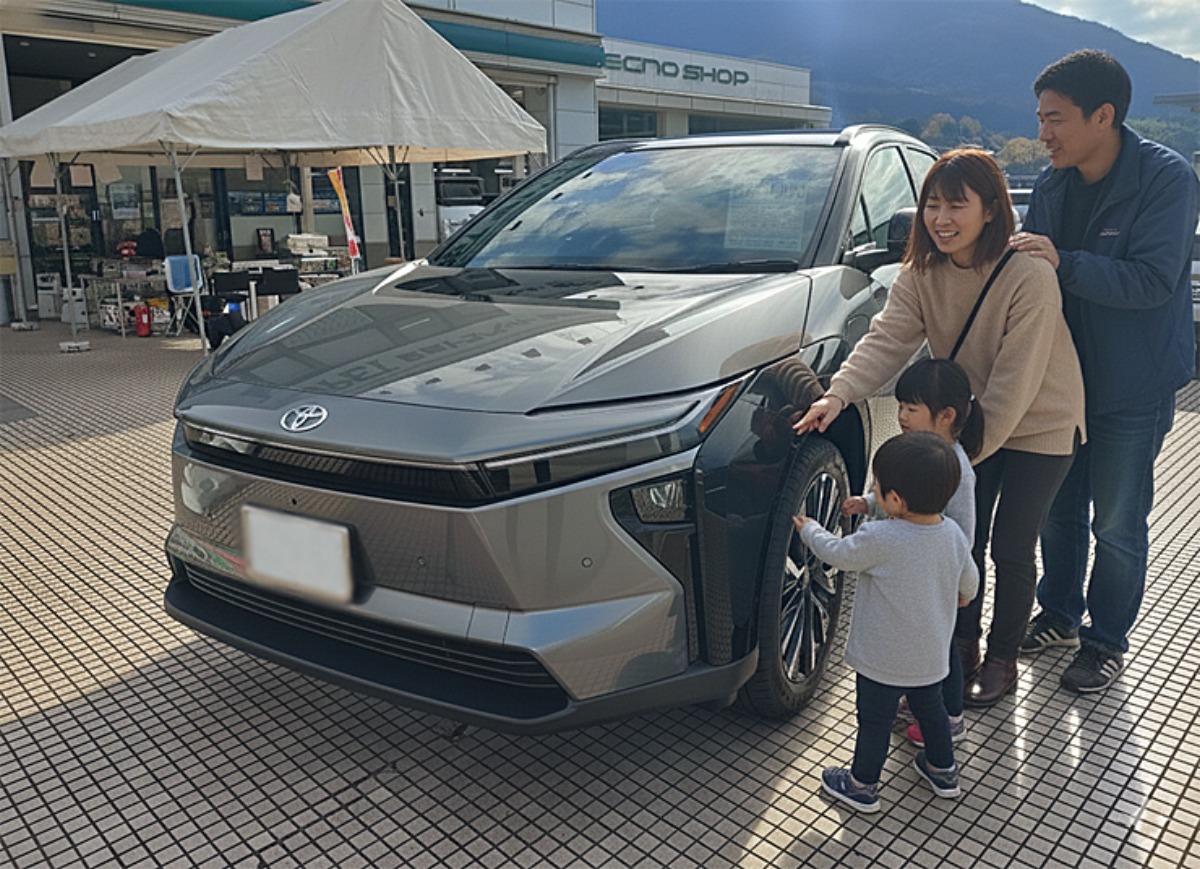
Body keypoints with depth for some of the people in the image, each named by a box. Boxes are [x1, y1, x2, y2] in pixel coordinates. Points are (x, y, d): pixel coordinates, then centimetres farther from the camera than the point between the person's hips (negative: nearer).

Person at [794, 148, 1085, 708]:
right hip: (971, 421, 5)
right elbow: (887, 339, -19)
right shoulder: (922, 273, -9)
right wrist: (839, 394, -37)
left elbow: (1012, 386, -27)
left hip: (1038, 427, -4)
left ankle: (1002, 661, 25)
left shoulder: (1028, 276, -26)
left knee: (1010, 550, 3)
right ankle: (962, 647, 29)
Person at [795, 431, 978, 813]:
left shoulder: (879, 539, -30)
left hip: (883, 660, -6)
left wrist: (809, 530, 6)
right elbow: (970, 582, 6)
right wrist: (960, 597, 30)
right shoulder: (953, 534, -10)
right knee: (931, 710, 27)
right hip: (931, 657, 6)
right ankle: (943, 770, 46)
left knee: (874, 722, 12)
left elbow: (838, 554, -13)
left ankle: (862, 787, 30)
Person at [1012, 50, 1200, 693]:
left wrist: (1063, 263, -34)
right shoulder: (1052, 184, 0)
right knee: (1057, 509, 16)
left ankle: (1106, 640, 26)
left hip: (1133, 388, -5)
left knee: (1117, 524, 7)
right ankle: (1059, 615, 37)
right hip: (1062, 376, 6)